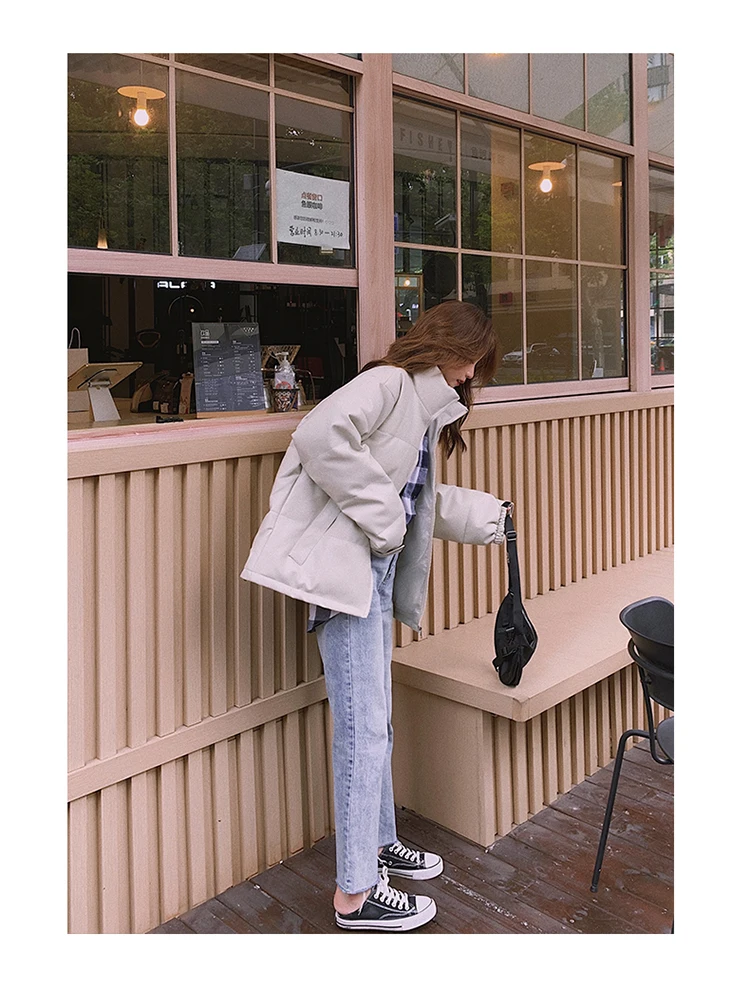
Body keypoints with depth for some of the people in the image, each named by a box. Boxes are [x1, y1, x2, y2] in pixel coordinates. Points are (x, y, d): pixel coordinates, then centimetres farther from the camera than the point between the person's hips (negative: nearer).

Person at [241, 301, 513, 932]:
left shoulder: (424, 406, 22)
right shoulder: (389, 383, -9)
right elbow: (321, 435, -27)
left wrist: (493, 515, 30)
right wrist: (381, 515, -20)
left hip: (378, 571, 10)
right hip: (345, 566, -10)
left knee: (375, 722, 19)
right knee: (363, 727, -5)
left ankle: (379, 843, 37)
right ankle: (355, 893, 8)